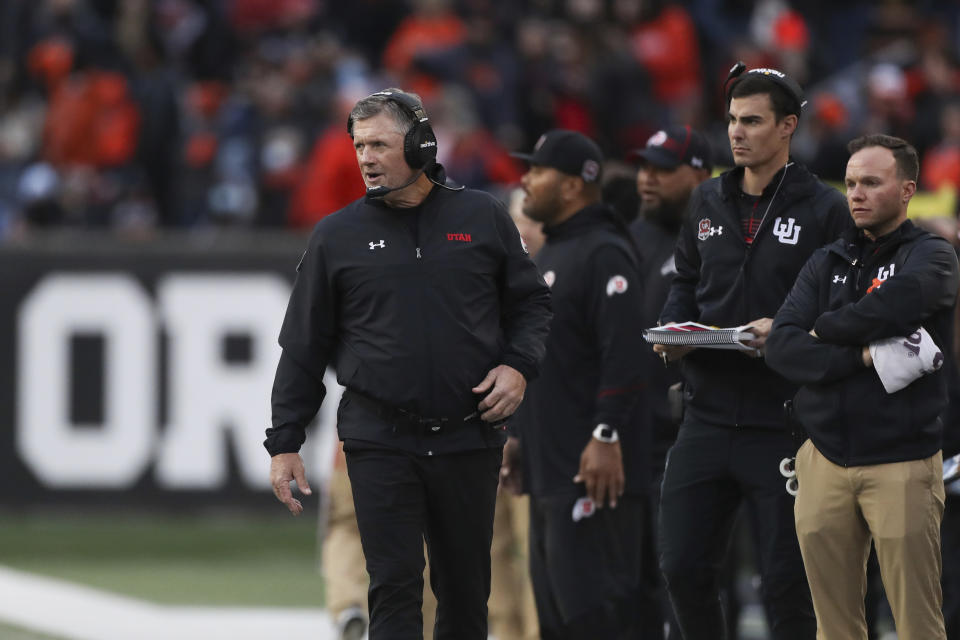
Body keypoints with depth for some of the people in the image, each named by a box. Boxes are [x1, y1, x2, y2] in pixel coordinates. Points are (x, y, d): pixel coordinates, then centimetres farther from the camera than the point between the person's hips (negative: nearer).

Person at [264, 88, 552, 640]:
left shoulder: (483, 218, 5)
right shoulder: (338, 236, 4)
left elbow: (531, 302, 15)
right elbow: (305, 346, 7)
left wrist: (519, 366, -4)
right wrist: (284, 442, 4)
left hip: (469, 443, 1)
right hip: (380, 444, -1)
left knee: (466, 590, 9)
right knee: (395, 585, -8)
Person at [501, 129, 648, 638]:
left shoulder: (604, 254, -13)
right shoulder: (548, 255, 20)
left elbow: (624, 354, -21)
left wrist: (606, 436, -25)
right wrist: (516, 434, 24)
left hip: (591, 468, -11)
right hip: (548, 469, 11)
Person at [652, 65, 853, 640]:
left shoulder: (824, 209, -4)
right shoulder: (708, 203, 13)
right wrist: (673, 329, 3)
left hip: (783, 424, -5)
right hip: (709, 415, 5)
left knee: (787, 582, 1)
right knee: (684, 569, 4)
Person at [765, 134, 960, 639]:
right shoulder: (826, 265, 14)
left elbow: (899, 301, -21)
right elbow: (781, 347, 0)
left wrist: (826, 331, -5)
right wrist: (866, 356, -14)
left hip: (901, 462, -4)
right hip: (826, 460, 4)